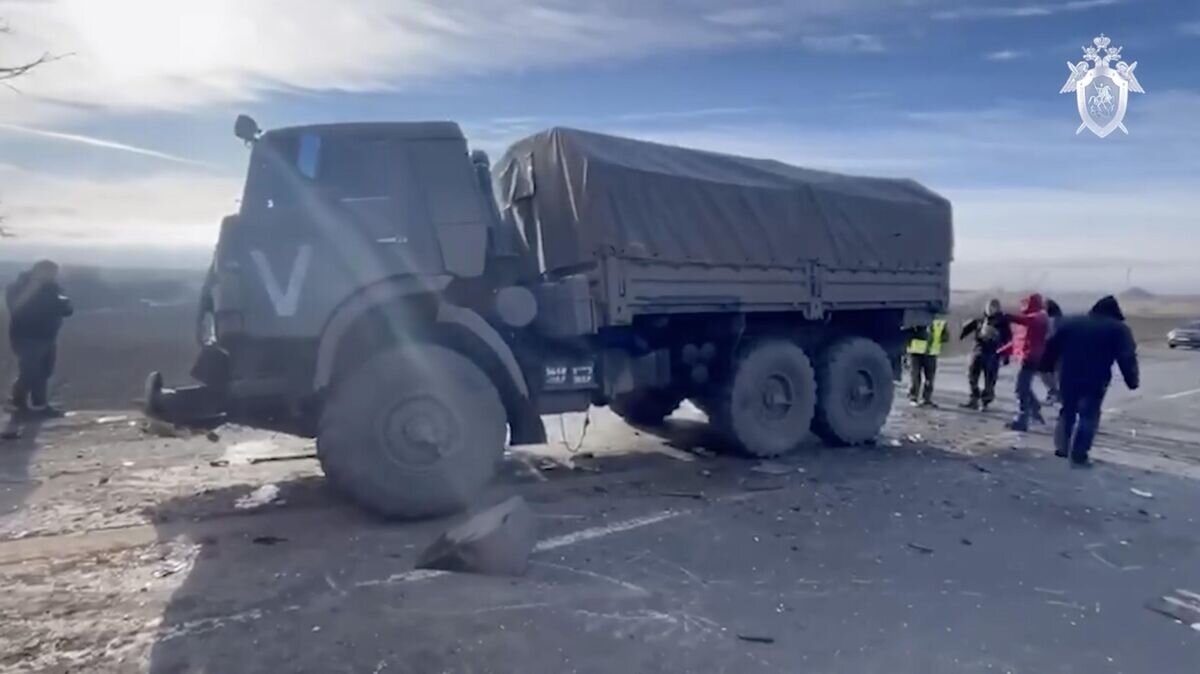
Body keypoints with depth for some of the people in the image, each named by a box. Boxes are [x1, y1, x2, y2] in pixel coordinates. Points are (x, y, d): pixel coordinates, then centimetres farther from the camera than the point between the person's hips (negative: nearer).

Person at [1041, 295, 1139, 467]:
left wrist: (1046, 367, 18)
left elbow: (1052, 347, 13)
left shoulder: (1071, 322, 14)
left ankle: (1062, 447, 18)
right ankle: (1079, 456, -1)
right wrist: (1132, 381, -5)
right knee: (1089, 416, 2)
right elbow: (1127, 358, -5)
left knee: (1068, 411, 19)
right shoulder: (1119, 329, 4)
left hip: (1069, 376, 3)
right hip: (1095, 380, -3)